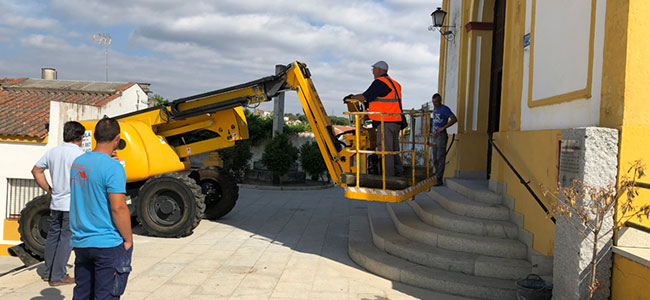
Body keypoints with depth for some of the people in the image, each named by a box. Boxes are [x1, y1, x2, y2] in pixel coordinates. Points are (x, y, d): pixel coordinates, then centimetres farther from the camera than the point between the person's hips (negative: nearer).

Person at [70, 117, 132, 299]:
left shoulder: (77, 162, 6)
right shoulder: (112, 167, -17)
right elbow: (118, 208, -22)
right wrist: (128, 239, -10)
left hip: (80, 243, 7)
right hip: (107, 244, -7)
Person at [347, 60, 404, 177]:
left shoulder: (379, 82, -9)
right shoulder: (394, 83, 20)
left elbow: (365, 96, -9)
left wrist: (352, 97, 9)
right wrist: (368, 104, 27)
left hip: (385, 123, -9)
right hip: (396, 122, 9)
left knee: (385, 150, -8)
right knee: (394, 150, 14)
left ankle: (388, 177, -8)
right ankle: (398, 174, 20)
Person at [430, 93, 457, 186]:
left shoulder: (445, 109, -10)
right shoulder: (435, 108, 16)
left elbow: (454, 119, -21)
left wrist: (443, 128, -22)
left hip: (441, 135, -9)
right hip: (435, 136, 9)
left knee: (440, 158, -11)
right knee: (435, 159, 10)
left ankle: (439, 180, -11)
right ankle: (437, 177, 15)